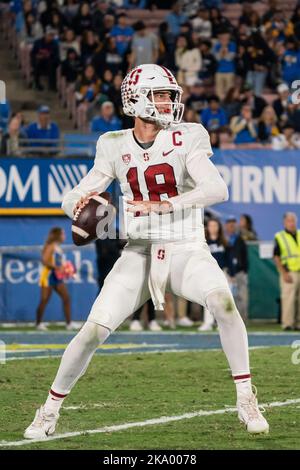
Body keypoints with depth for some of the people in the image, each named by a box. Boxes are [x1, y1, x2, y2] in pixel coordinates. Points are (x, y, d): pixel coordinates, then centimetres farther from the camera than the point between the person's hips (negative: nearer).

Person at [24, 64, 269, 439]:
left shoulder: (187, 139, -5)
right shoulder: (115, 147, 4)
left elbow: (218, 190, -19)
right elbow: (72, 200, 5)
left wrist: (162, 206, -29)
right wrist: (80, 203, -20)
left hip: (186, 250, -2)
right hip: (139, 253, 2)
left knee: (221, 300, -33)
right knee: (93, 331, -9)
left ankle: (246, 399, -20)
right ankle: (50, 410, 13)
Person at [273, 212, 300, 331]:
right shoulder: (279, 237, 1)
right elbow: (276, 257, -3)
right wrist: (284, 273, -11)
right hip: (289, 273, -4)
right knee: (288, 298, -9)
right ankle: (287, 323, -7)